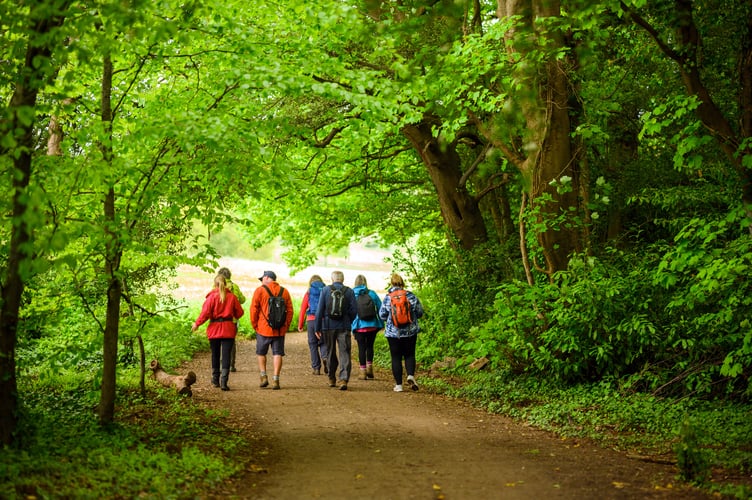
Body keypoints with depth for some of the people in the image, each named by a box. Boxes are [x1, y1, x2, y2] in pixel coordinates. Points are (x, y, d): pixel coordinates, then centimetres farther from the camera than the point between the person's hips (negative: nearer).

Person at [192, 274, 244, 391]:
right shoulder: (232, 296, -1)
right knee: (226, 355, -3)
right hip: (228, 329, 0)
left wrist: (197, 324, 2)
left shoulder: (212, 297, -7)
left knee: (215, 355, 14)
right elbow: (239, 312, 3)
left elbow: (205, 313, -12)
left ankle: (216, 380, 24)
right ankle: (224, 381, -14)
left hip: (214, 329, 0)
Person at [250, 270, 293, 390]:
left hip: (263, 329, -2)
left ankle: (264, 376, 10)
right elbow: (290, 310, 7)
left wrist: (254, 325, 4)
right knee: (277, 354, 4)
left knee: (261, 353, 14)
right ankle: (275, 380, -1)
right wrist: (286, 326, 11)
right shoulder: (284, 291, 7)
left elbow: (253, 309, -6)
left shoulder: (260, 290, -3)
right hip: (279, 330, 2)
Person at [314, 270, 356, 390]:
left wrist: (317, 328, 4)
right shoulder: (349, 291, 1)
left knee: (330, 352, 15)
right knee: (345, 354, -2)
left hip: (328, 326, 1)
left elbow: (320, 310, -1)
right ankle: (343, 379, -16)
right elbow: (353, 311, 1)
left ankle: (332, 378, 24)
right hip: (344, 327, -1)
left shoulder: (326, 290, 0)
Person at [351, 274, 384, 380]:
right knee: (370, 346, 19)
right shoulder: (372, 294, 1)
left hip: (359, 326, -2)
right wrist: (380, 324, 9)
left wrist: (351, 327, 3)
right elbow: (380, 308, 1)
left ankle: (362, 371, 3)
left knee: (362, 348, 3)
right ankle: (369, 367, 15)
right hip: (372, 326, 2)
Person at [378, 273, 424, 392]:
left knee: (396, 358, 6)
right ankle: (411, 375, -11)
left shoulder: (387, 297, -6)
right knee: (409, 355, 14)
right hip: (410, 332, 1)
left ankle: (398, 384, 5)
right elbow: (420, 312, 0)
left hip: (393, 332, -1)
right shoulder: (410, 295, -4)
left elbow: (382, 314, -2)